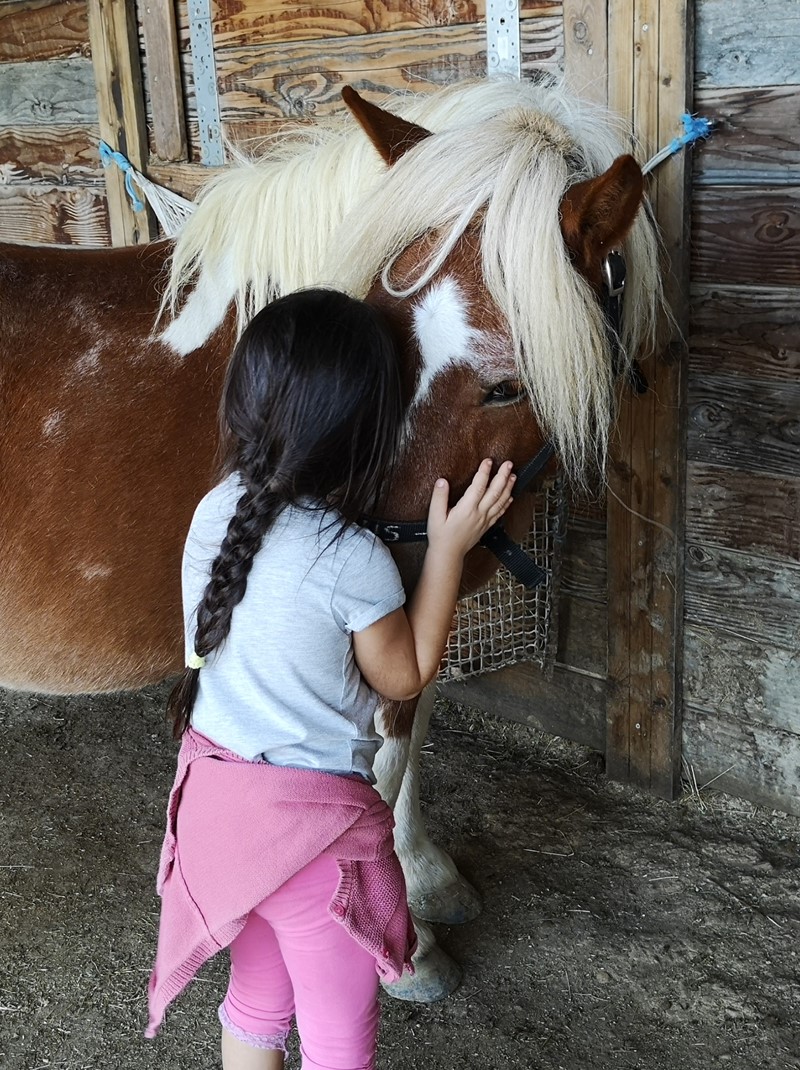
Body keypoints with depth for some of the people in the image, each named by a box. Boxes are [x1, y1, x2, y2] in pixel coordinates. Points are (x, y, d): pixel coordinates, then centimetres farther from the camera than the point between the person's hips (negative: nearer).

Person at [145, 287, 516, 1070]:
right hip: (310, 815, -7)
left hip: (212, 791, 7)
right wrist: (449, 546, -9)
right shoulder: (352, 559, -25)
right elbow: (406, 677, -8)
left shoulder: (216, 510, -6)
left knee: (256, 995, 28)